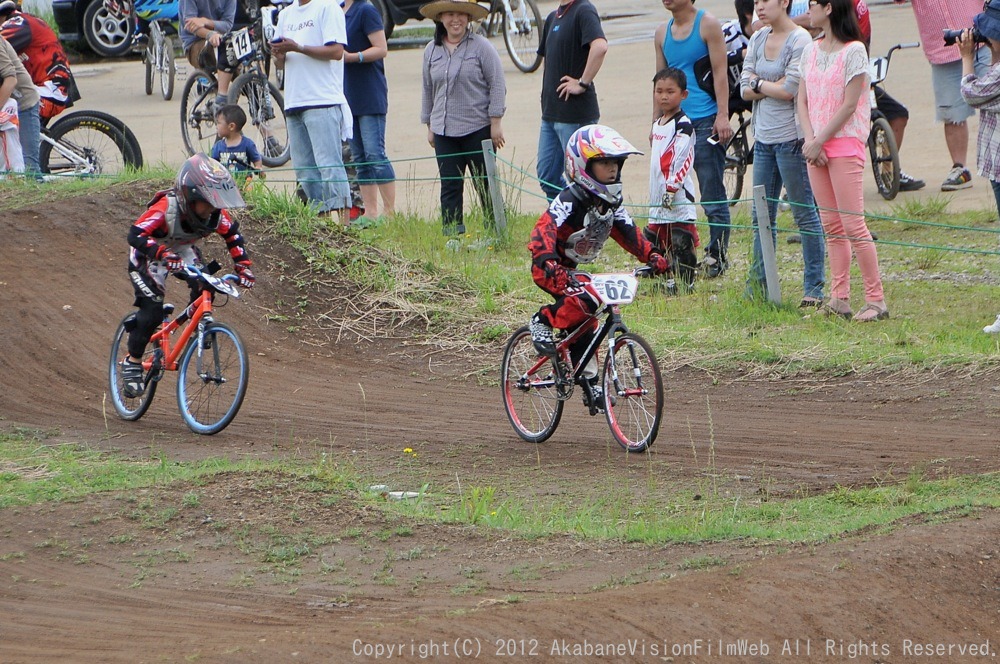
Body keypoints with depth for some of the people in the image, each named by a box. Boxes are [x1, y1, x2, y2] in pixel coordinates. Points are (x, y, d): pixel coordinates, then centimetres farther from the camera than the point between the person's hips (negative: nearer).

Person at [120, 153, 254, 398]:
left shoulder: (216, 213, -21)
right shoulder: (165, 208, -38)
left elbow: (233, 235, -2)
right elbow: (136, 235, -45)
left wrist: (243, 265, -13)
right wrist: (163, 253, -59)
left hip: (183, 250, 5)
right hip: (149, 257, -5)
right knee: (151, 311, -19)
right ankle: (132, 364, -4)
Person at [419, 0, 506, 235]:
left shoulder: (481, 47, -4)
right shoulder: (432, 51, 10)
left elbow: (497, 85, -3)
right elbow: (428, 90, 18)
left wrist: (495, 122, -7)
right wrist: (429, 126, 17)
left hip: (477, 129, -4)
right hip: (444, 131, 4)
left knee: (485, 184, 2)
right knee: (449, 185, 1)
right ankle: (452, 232, 3)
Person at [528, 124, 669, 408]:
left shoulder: (612, 203, 0)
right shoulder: (570, 201, -26)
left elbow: (628, 233, 7)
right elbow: (544, 231, -39)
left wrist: (653, 257, -9)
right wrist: (550, 265, -56)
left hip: (573, 269, 8)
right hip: (550, 270, -8)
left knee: (584, 322, 5)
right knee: (584, 302, -30)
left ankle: (590, 384, 17)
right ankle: (542, 322, -8)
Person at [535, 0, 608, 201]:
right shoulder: (553, 17, 16)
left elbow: (600, 46, -31)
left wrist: (582, 83, -24)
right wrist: (548, 87, 13)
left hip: (575, 113, -9)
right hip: (551, 110, 9)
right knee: (546, 174, 12)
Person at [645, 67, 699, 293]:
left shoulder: (682, 126, -10)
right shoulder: (657, 124, 17)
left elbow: (684, 160, -17)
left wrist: (672, 188, -22)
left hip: (679, 198, -9)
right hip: (658, 199, 9)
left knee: (681, 244, -7)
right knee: (655, 241, 11)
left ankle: (687, 282, -2)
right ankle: (666, 281, 19)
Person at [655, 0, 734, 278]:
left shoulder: (707, 24, -2)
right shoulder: (663, 32, 15)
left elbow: (720, 72, -7)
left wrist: (722, 115, -14)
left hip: (705, 120, -6)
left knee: (712, 194, -4)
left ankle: (718, 255, 1)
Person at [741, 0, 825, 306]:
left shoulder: (800, 41, -10)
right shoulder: (758, 40, 11)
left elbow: (790, 90, -18)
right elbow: (744, 89, 6)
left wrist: (758, 84, -4)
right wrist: (773, 86, -11)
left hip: (791, 137, -8)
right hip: (764, 138, 8)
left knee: (805, 215, -2)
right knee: (761, 216, 12)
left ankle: (814, 289, 1)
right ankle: (758, 284, 20)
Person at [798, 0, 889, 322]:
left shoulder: (854, 51, -9)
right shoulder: (811, 50, 12)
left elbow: (849, 105, -12)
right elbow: (802, 100, 8)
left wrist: (819, 141, -12)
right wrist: (810, 140, -6)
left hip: (845, 143, -7)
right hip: (816, 146, 7)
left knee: (852, 225, -9)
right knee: (832, 226, 8)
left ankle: (876, 300, -6)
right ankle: (839, 299, 10)